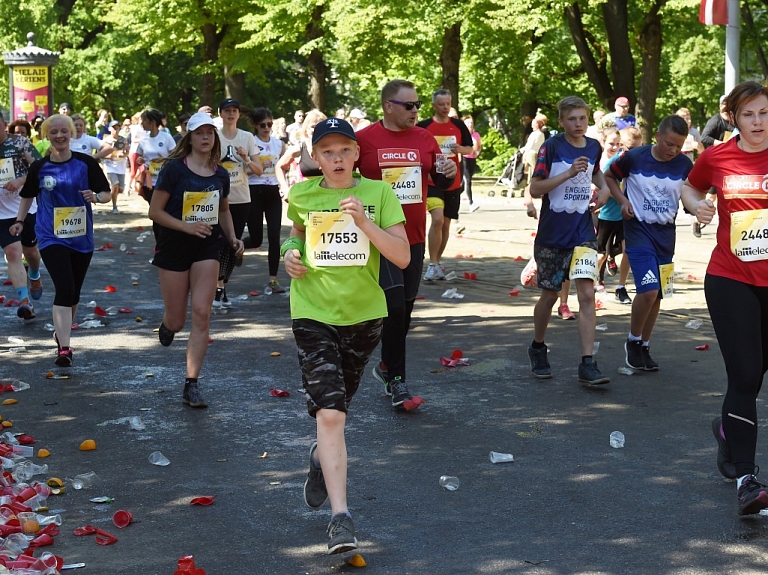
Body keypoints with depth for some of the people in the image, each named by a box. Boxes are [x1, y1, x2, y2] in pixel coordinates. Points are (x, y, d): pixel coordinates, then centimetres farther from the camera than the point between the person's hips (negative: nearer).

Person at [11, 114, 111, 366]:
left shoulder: (86, 163, -3)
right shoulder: (39, 167, 0)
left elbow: (106, 193, -1)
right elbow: (28, 196, 16)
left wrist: (96, 197, -21)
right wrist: (20, 221, 9)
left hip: (81, 237, 2)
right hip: (52, 238, -2)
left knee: (73, 292, 13)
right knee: (65, 289, -16)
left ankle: (62, 332, 37)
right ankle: (64, 348, -16)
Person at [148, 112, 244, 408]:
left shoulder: (221, 175, 5)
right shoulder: (174, 169, -9)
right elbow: (155, 211, -11)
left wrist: (232, 237, 6)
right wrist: (187, 227, -21)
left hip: (207, 248, 3)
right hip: (174, 247, -3)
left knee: (201, 315, -9)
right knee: (177, 321, 4)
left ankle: (191, 385, -4)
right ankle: (167, 323, 46)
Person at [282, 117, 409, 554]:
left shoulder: (379, 194, -5)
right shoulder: (302, 196, 0)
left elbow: (403, 258, -12)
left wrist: (363, 221, -24)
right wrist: (291, 252, 1)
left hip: (364, 315, 1)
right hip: (314, 314, -1)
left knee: (337, 409, 18)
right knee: (329, 413, -15)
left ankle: (322, 457, 52)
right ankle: (341, 515, -15)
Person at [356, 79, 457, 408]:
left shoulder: (424, 138, 6)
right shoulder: (364, 139, -6)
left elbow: (440, 181, 13)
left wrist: (449, 174, -7)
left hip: (414, 238, 5)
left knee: (405, 308, 13)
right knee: (394, 306, -12)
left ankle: (386, 366, 32)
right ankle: (396, 380, -3)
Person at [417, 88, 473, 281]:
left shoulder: (458, 125, 6)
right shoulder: (424, 126, -3)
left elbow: (470, 149, 12)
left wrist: (461, 149, -8)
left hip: (453, 182, 4)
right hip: (432, 181, -4)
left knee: (446, 224, 10)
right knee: (437, 219, -20)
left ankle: (438, 262, 24)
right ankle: (433, 265, -13)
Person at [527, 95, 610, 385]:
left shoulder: (594, 147, 5)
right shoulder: (551, 147, -9)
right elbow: (534, 189, -14)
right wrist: (569, 173, -22)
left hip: (583, 233, 2)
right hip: (551, 234, -2)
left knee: (587, 294, -11)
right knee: (549, 294, 10)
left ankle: (587, 364, -12)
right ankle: (537, 348, 35)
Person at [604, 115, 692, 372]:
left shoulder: (684, 164, -4)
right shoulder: (634, 157, -11)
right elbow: (609, 176, 7)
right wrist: (622, 200, -7)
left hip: (666, 233, 4)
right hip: (638, 229, -4)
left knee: (656, 295, 9)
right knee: (648, 290, -17)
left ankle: (644, 347, 26)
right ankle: (633, 341, 6)